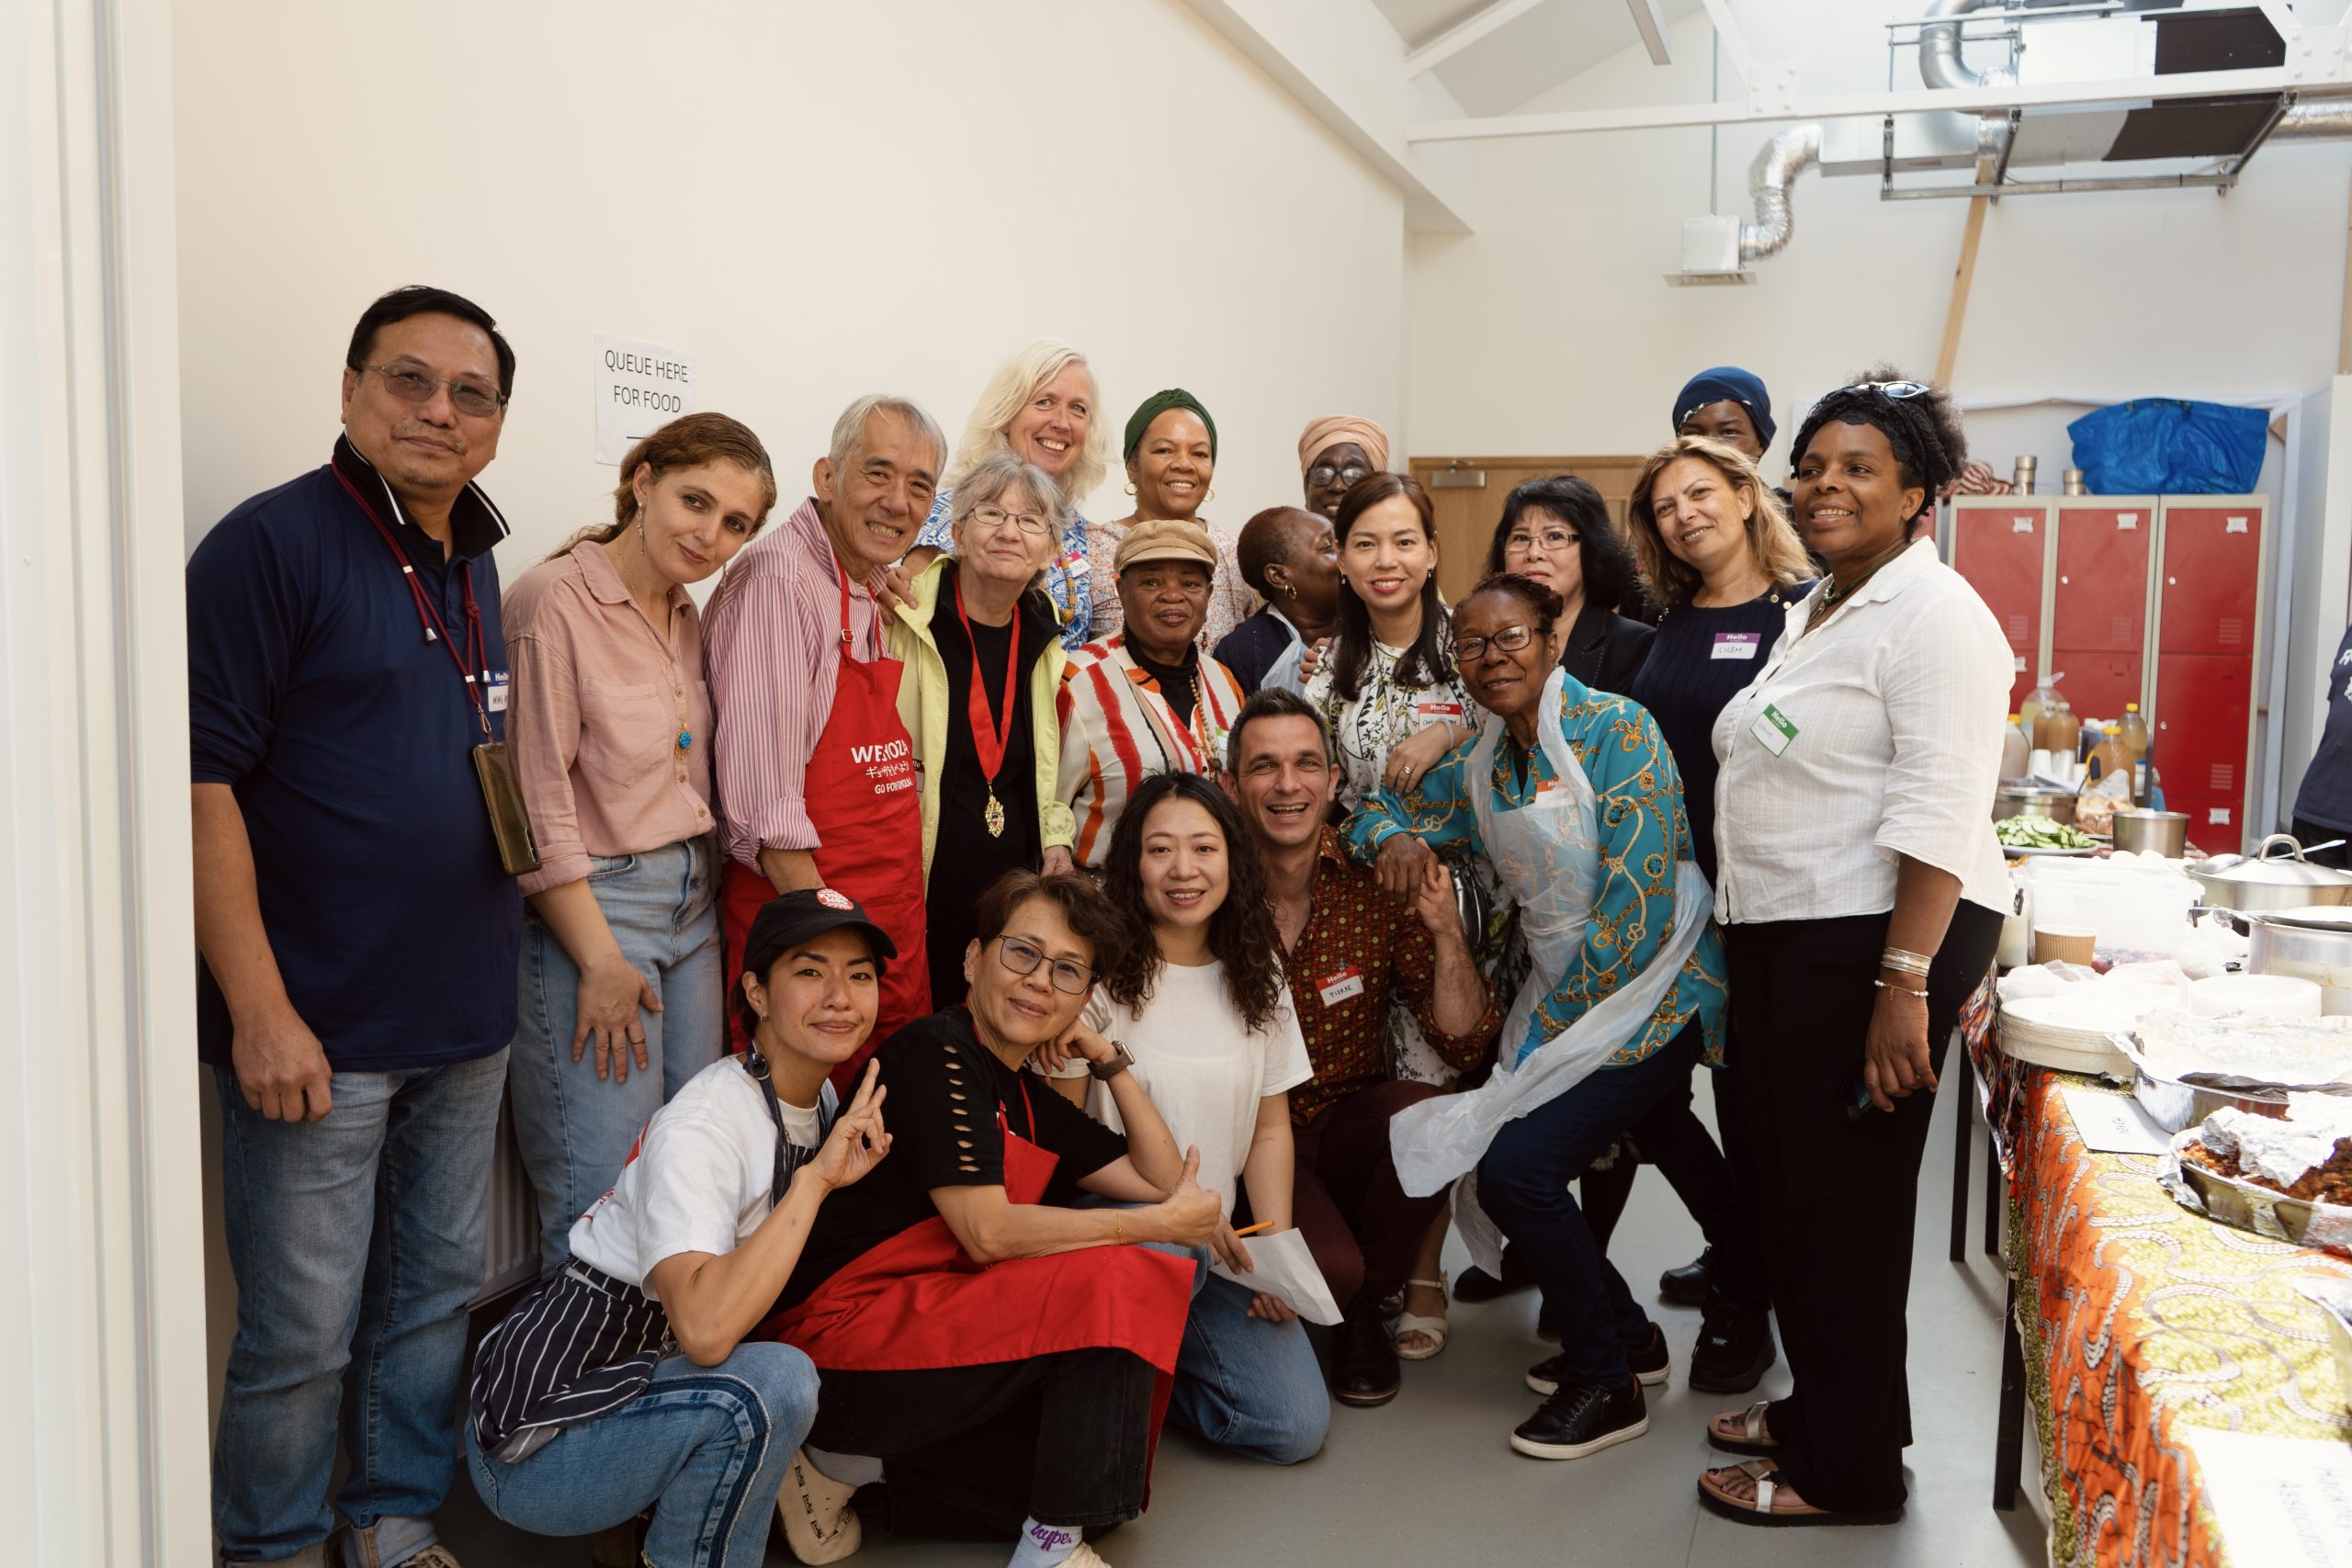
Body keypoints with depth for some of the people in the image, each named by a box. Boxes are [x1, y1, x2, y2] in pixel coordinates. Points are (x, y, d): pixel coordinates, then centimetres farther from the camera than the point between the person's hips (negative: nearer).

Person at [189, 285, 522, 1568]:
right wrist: (260, 1010, -18)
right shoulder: (274, 543, -11)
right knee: (301, 1334, 5)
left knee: (437, 1295, 17)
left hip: (465, 1025, 7)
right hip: (321, 1029, -7)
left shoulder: (475, 568, 11)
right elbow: (203, 780, -16)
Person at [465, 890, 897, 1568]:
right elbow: (704, 1330, -37)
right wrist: (815, 1178, -30)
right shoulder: (699, 1128, -24)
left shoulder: (823, 1103, 1)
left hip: (651, 1374, 8)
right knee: (775, 1381, -30)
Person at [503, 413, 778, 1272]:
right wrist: (602, 962, -16)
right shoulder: (554, 601, -13)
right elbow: (537, 807, -16)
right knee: (605, 1198, -3)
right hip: (590, 909, -8)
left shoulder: (688, 616, 11)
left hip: (693, 903, 8)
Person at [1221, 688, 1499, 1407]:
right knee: (1328, 1270, -28)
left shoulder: (1377, 884, -7)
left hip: (1352, 1130, 2)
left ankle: (1367, 1309, -1)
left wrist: (1445, 930, -23)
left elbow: (1466, 1047, -9)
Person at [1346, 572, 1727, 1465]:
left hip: (1654, 994, -7)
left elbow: (1639, 906, -20)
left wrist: (1549, 1024, -14)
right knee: (1495, 1164, -1)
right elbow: (1386, 811, 20)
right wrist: (1395, 840, -6)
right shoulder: (1481, 765, 7)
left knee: (1517, 1169, -16)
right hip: (1564, 998, 7)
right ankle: (1628, 1334, 24)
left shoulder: (1617, 731, -15)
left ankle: (1607, 1384, 6)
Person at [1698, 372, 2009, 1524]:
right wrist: (1745, 945, 19)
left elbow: (1939, 813, -20)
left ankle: (1848, 1471, 15)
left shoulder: (1932, 613, -12)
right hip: (1784, 940, 9)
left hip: (1879, 941, -9)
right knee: (1785, 1181, 16)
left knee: (1846, 1200, 0)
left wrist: (1904, 986, -25)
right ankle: (1819, 1405, 33)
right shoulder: (1811, 612, 17)